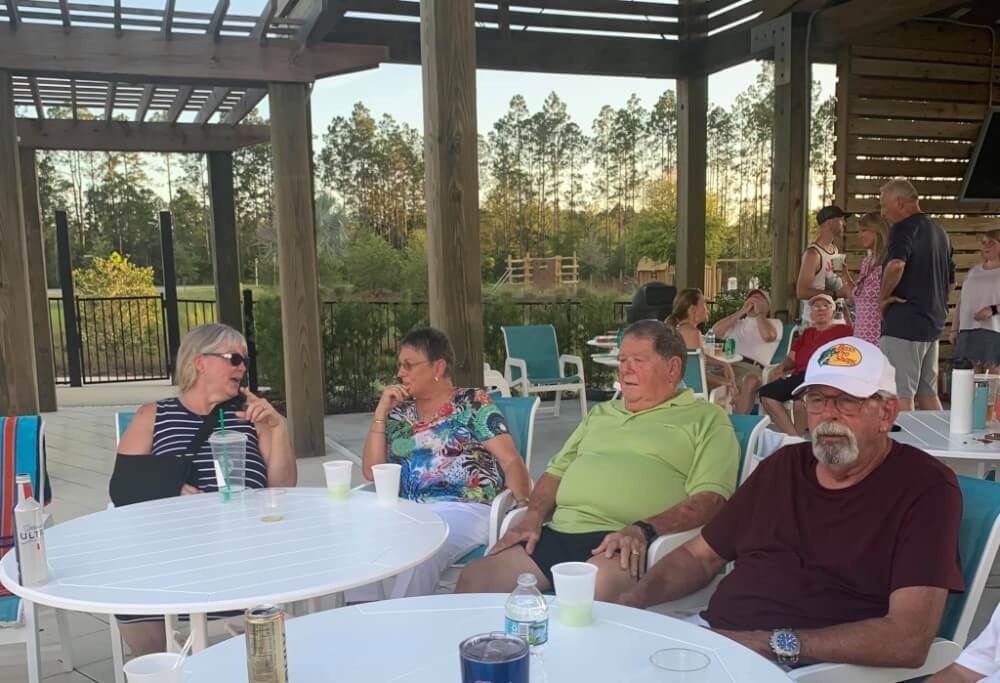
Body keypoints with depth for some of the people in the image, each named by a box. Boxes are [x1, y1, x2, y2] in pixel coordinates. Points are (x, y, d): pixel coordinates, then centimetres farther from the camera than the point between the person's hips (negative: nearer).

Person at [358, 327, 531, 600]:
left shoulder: (474, 404, 5)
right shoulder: (399, 412, 17)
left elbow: (511, 460, -3)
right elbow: (372, 472, 12)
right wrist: (381, 412, 6)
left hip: (464, 508, -4)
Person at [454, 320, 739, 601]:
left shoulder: (706, 419, 8)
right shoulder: (601, 413, 29)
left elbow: (709, 499, -6)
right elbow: (557, 470, 27)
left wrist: (644, 530, -21)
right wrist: (534, 516, 6)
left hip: (626, 545, -5)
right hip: (556, 534, 6)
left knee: (596, 586, -40)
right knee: (474, 578, -14)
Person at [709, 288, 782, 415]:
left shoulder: (774, 323, 20)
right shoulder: (738, 323, 30)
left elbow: (768, 336, -6)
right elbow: (716, 331, 10)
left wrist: (758, 313, 9)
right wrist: (742, 311, 11)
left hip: (753, 368, -3)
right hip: (727, 364, 4)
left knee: (751, 381, -40)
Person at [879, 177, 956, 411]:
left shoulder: (904, 228, -11)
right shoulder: (940, 231, 19)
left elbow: (896, 265, -30)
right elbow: (950, 280, 26)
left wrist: (884, 297, -16)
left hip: (903, 322, -9)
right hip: (932, 322, 9)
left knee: (900, 395, -5)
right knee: (928, 393, 16)